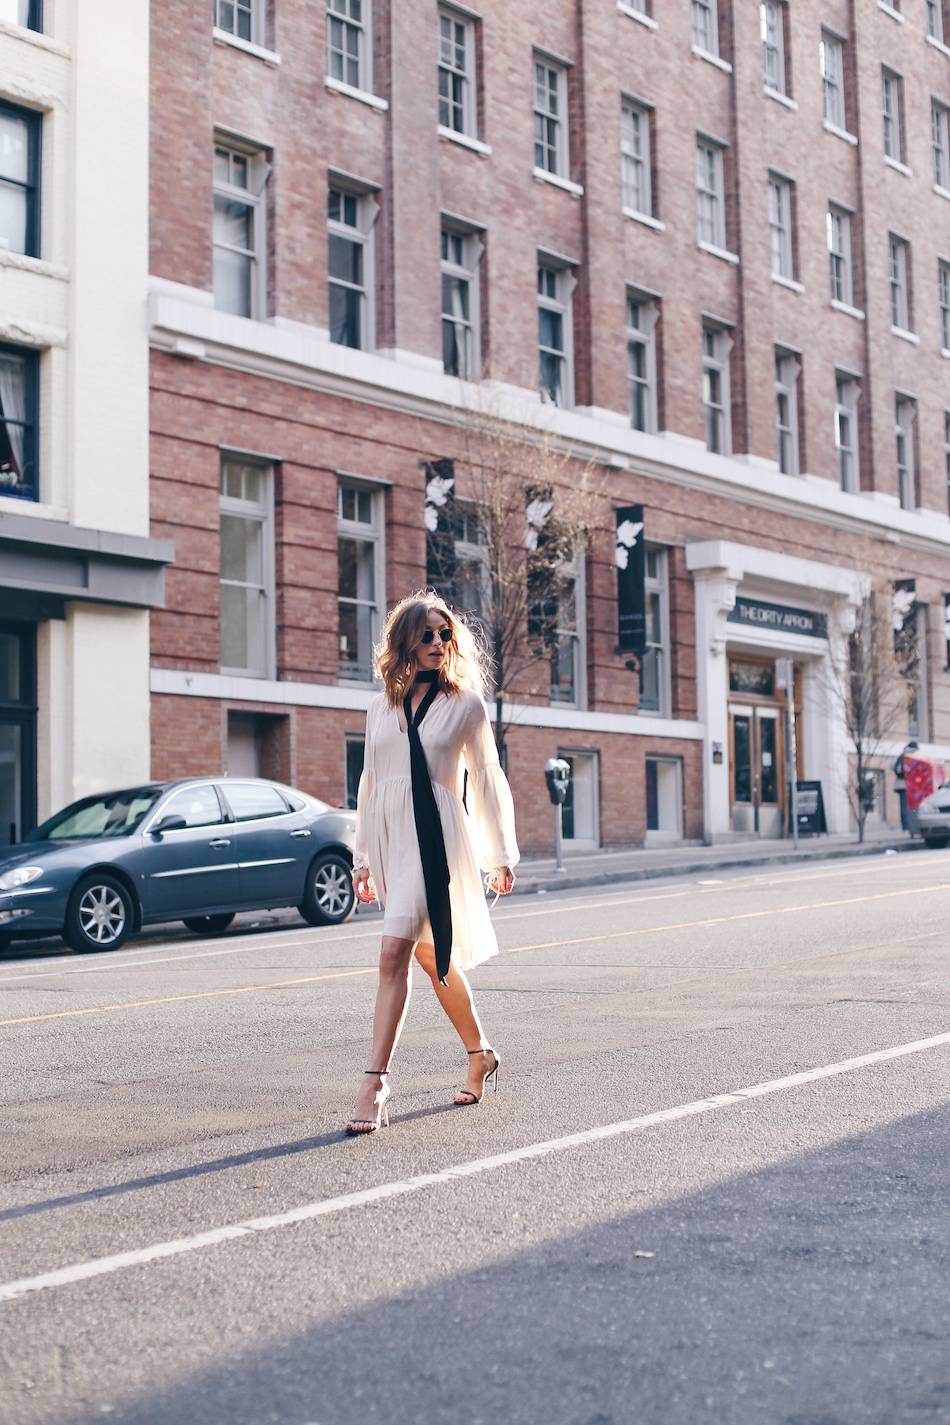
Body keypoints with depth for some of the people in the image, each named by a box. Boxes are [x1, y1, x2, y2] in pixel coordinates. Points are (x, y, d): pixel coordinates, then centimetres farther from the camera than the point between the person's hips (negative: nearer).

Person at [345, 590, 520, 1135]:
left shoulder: (465, 704, 1)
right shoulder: (382, 706, 13)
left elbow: (488, 780, 6)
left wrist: (502, 855, 7)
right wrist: (363, 859, 16)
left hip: (435, 838, -5)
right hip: (389, 836, 6)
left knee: (395, 953, -17)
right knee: (431, 956, 14)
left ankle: (376, 1083, -17)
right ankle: (481, 1054, 31)